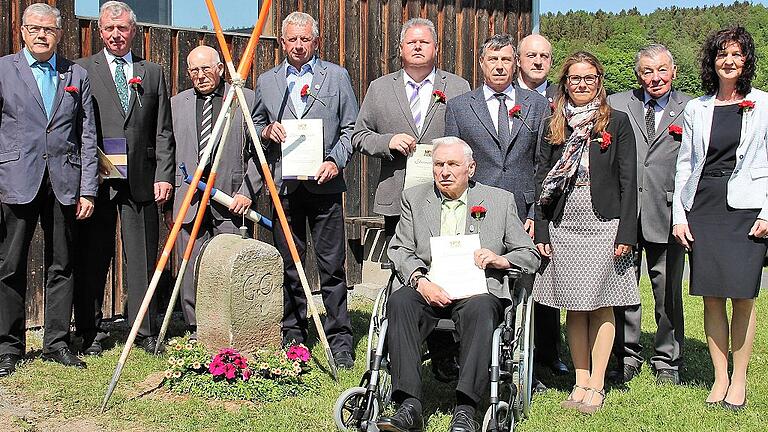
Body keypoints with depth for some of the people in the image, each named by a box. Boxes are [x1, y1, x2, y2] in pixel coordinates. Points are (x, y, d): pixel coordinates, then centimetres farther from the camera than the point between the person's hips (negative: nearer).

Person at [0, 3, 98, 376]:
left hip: (64, 184, 2)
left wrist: (87, 189, 2)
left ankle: (57, 343, 17)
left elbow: (87, 136, 9)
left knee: (62, 266, 7)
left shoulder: (77, 75, 12)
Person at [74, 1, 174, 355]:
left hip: (141, 180, 2)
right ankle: (91, 333, 16)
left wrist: (163, 175, 1)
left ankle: (146, 331, 12)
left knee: (143, 259, 3)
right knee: (92, 260, 4)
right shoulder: (83, 70, 7)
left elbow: (163, 132, 11)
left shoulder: (152, 73, 15)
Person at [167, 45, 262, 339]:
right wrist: (168, 204, 8)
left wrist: (247, 192, -7)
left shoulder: (247, 100, 6)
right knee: (192, 273, 3)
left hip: (232, 201, -3)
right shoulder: (176, 104, 15)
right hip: (188, 202, 3)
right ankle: (197, 334, 15)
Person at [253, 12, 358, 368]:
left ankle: (339, 339, 4)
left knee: (332, 266, -3)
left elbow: (351, 128, 7)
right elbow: (254, 128, 20)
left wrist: (335, 161, -8)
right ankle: (293, 336, 17)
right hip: (283, 185, 2)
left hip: (324, 184, -2)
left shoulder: (337, 77, 9)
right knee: (288, 265, 6)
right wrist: (266, 130, -2)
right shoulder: (267, 81, 14)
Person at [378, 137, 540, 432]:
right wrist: (419, 280, -12)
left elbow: (530, 255, 14)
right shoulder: (414, 198, 17)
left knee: (480, 310, -36)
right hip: (429, 290, 2)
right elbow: (400, 249, 8)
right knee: (399, 301, -31)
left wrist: (501, 260, -8)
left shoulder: (500, 201, 14)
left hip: (478, 290, -1)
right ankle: (409, 407, -33)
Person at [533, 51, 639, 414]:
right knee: (574, 307, 7)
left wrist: (626, 234, -8)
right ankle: (581, 381, 17)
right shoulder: (553, 127, 10)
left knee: (601, 307, 2)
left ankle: (597, 385, 10)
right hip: (564, 228, 3)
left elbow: (628, 182, -2)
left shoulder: (617, 123, 2)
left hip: (603, 226, -3)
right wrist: (541, 232, 2)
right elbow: (542, 181, 9)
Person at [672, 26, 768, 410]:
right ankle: (720, 377, 13)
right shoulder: (695, 109, 10)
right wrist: (679, 216, 3)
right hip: (703, 208, 2)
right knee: (712, 297, 3)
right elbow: (684, 165, 10)